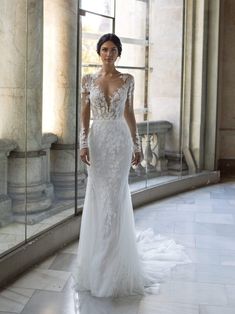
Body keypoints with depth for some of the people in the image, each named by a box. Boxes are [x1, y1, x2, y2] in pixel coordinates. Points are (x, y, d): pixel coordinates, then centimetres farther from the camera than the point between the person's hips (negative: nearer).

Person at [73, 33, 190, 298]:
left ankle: (114, 262, 11)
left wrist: (137, 146, 7)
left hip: (120, 140, -1)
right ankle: (99, 258, 22)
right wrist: (83, 144, -8)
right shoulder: (88, 80, 5)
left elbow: (129, 114, 8)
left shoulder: (127, 80, 4)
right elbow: (84, 114, 3)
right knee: (98, 198, 5)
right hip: (97, 140, 1)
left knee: (115, 197, -1)